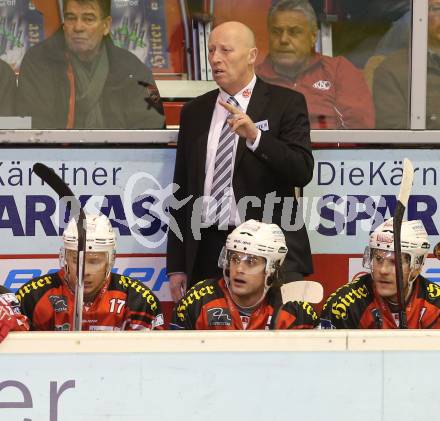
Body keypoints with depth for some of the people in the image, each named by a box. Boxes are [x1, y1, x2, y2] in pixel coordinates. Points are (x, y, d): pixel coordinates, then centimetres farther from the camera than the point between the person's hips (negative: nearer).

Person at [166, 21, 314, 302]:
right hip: (207, 252, 3)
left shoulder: (286, 104, 3)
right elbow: (182, 190, 15)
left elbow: (303, 172, -8)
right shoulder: (194, 112, 15)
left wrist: (255, 137, -22)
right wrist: (177, 266, 11)